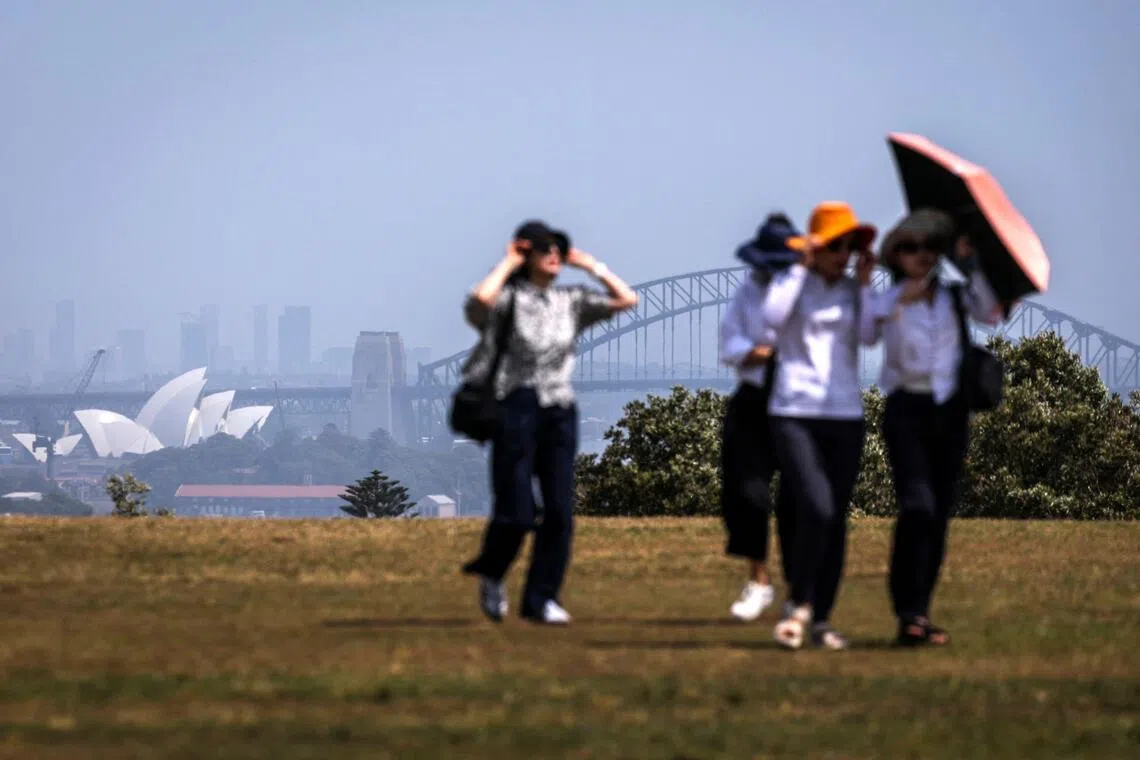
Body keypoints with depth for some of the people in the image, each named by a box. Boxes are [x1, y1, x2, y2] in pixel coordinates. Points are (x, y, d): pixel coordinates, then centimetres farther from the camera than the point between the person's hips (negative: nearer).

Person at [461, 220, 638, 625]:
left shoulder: (571, 302, 13)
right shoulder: (509, 298, -2)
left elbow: (626, 300, 10)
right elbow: (480, 299, -25)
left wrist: (591, 265, 10)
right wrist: (507, 264, -10)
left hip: (560, 412, 5)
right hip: (515, 408, -5)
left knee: (559, 511, -2)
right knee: (516, 512, -7)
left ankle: (541, 599, 6)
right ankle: (490, 574, 22)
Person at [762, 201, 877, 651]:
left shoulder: (852, 291, 11)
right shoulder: (792, 281, 2)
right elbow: (773, 316, -20)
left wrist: (865, 284, -7)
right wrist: (802, 266, -14)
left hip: (845, 415, 4)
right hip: (795, 412, -4)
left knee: (836, 520, 4)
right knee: (817, 508, -19)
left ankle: (821, 619, 12)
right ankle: (799, 605, -3)